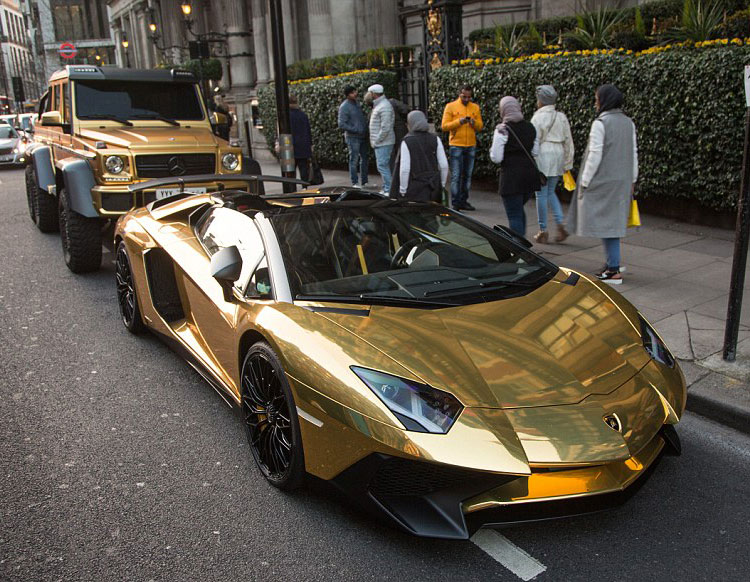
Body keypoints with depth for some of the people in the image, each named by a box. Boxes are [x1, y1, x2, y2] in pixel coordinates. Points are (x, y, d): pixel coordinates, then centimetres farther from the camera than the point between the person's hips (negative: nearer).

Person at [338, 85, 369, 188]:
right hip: (353, 137, -8)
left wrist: (366, 128, 8)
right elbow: (341, 125, -17)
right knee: (354, 160, -2)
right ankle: (355, 183, 6)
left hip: (363, 136, 8)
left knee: (365, 158, 12)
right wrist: (356, 130, -19)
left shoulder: (356, 103, 10)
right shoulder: (344, 107, -13)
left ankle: (364, 181, 23)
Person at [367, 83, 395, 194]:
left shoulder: (384, 107, -17)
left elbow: (385, 128, -22)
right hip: (380, 143, 10)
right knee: (384, 165, 14)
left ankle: (388, 190, -7)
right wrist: (375, 141, 15)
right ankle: (386, 188, 21)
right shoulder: (378, 105, 15)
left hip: (383, 143, -10)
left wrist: (376, 141, -17)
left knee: (382, 166, -10)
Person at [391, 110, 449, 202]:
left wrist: (402, 190, -5)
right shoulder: (435, 139, 1)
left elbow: (404, 169, -14)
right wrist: (442, 184, 12)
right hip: (434, 187, 4)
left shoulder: (406, 142, -10)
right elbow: (444, 165, 0)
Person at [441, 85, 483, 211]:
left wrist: (474, 123, -12)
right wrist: (459, 122, -18)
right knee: (456, 175, -6)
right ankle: (455, 203, -3)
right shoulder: (451, 106, -1)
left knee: (467, 175, 8)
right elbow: (444, 126, -7)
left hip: (471, 146, 4)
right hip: (456, 145, -4)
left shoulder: (475, 108, 10)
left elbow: (480, 126, 9)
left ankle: (463, 201, 16)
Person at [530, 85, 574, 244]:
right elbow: (568, 141, 12)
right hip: (558, 155, 6)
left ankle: (543, 231, 8)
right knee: (551, 192, 18)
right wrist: (568, 163, 18)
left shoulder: (538, 118, -9)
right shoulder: (561, 117, 9)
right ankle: (561, 224, 4)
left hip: (543, 155, -6)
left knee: (541, 194, 3)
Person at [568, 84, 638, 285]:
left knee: (605, 221, -3)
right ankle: (611, 263, 25)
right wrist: (632, 180, 18)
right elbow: (634, 154, 11)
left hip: (603, 180, -7)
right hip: (622, 182, 8)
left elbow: (595, 156, -17)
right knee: (614, 220, 17)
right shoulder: (628, 123, 8)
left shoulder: (600, 123, -15)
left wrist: (585, 182, -10)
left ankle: (614, 270, -1)